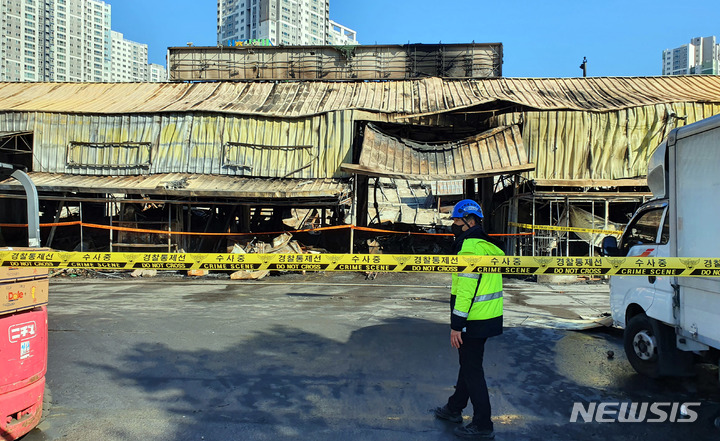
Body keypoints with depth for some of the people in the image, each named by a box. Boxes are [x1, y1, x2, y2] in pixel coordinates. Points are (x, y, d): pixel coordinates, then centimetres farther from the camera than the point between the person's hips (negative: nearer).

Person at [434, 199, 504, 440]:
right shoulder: (488, 244, 11)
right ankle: (454, 408, 38)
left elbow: (466, 290, -24)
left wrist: (456, 325, -20)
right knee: (468, 363, 21)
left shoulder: (470, 246, -20)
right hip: (488, 317, 10)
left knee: (472, 370, 2)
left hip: (474, 321, -10)